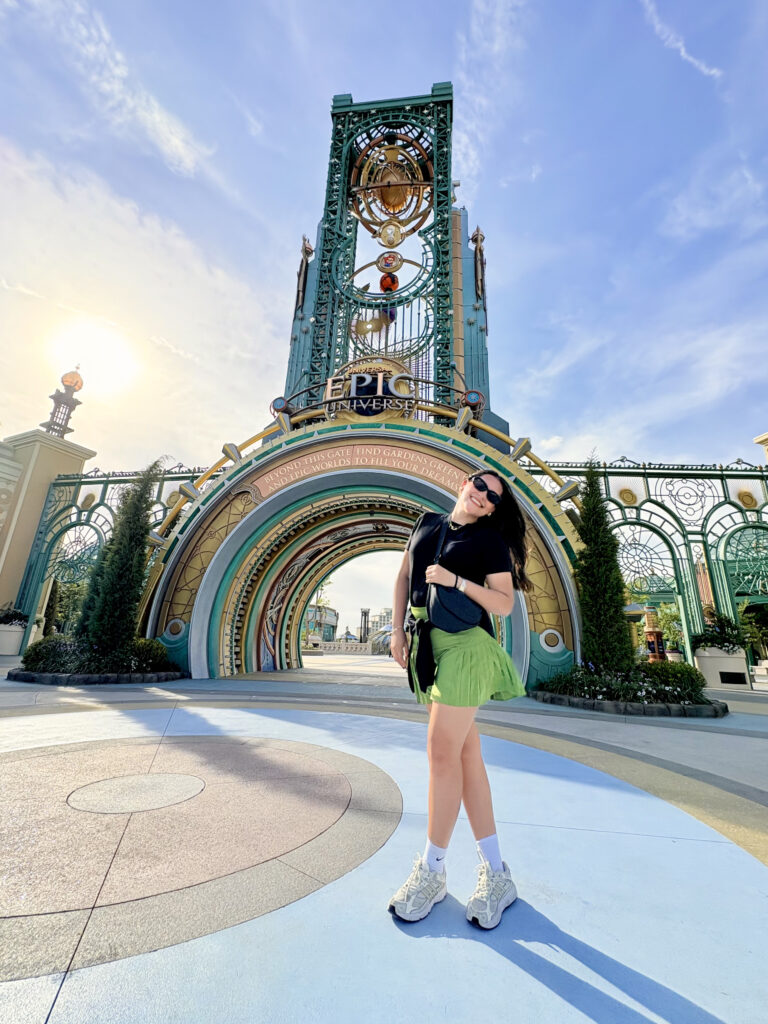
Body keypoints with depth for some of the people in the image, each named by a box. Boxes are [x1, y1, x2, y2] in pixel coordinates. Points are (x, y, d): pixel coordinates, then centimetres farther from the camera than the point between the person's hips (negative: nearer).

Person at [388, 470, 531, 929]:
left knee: (443, 751, -4)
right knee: (465, 752, 10)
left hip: (465, 645, -5)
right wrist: (398, 629, 9)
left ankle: (432, 872, 18)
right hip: (426, 643, 5)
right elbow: (404, 576, 16)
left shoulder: (491, 540, 0)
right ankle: (496, 874, 25)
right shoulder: (428, 522, 13)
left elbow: (504, 603, -6)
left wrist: (455, 580, -17)